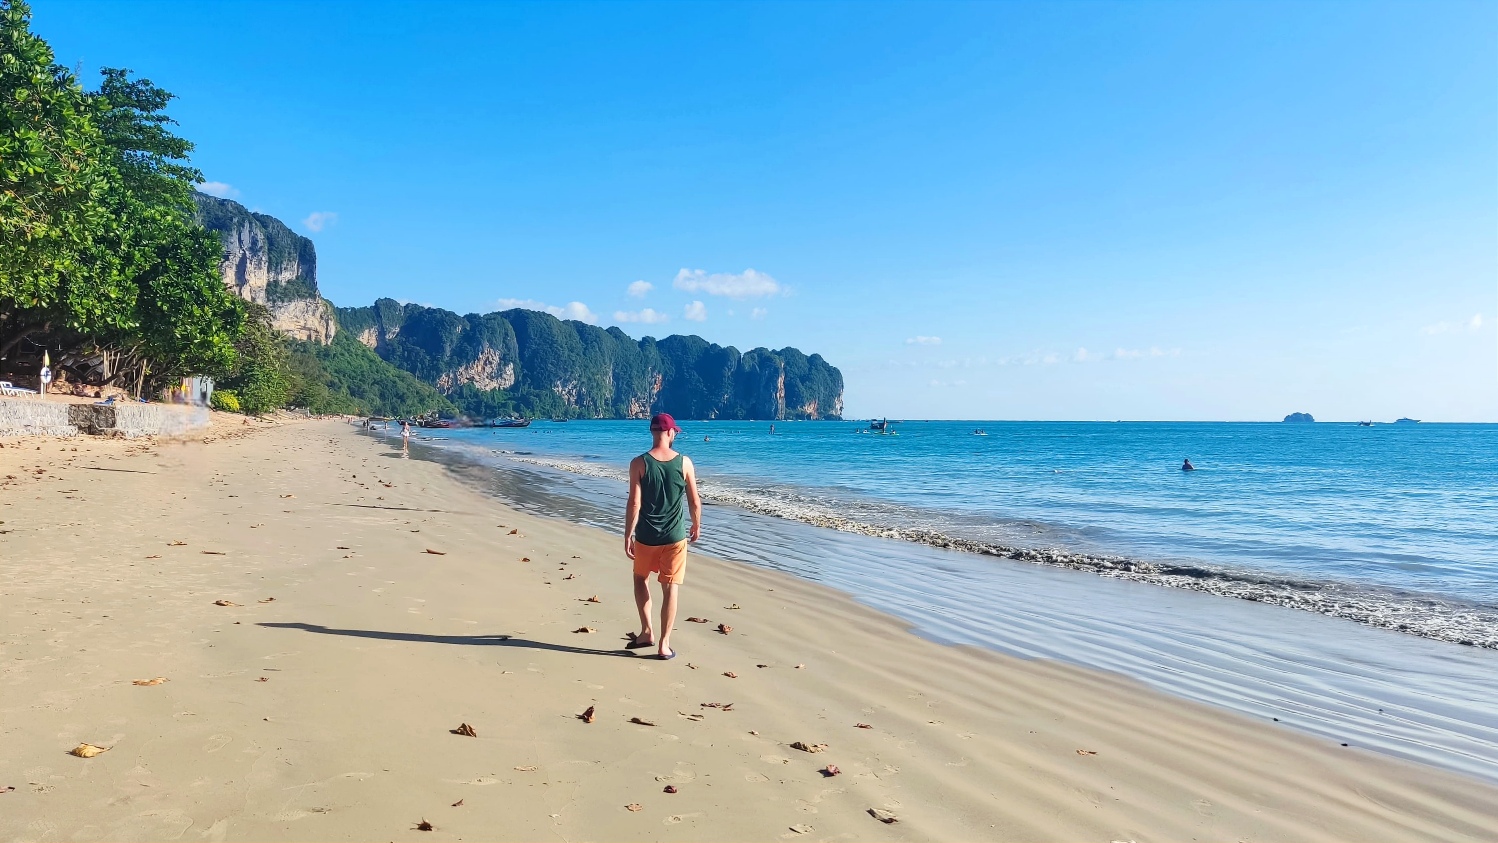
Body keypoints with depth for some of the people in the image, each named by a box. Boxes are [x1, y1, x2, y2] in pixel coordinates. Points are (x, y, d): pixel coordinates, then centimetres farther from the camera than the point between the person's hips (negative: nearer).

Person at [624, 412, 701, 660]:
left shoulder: (639, 463, -10)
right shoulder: (684, 462, -6)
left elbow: (634, 503, -12)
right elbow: (694, 502, -1)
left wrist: (627, 537, -6)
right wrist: (696, 526, 16)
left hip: (646, 536, 0)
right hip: (675, 537, 0)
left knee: (641, 578, 24)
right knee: (670, 588, 7)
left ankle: (647, 631, 18)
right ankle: (664, 644, 9)